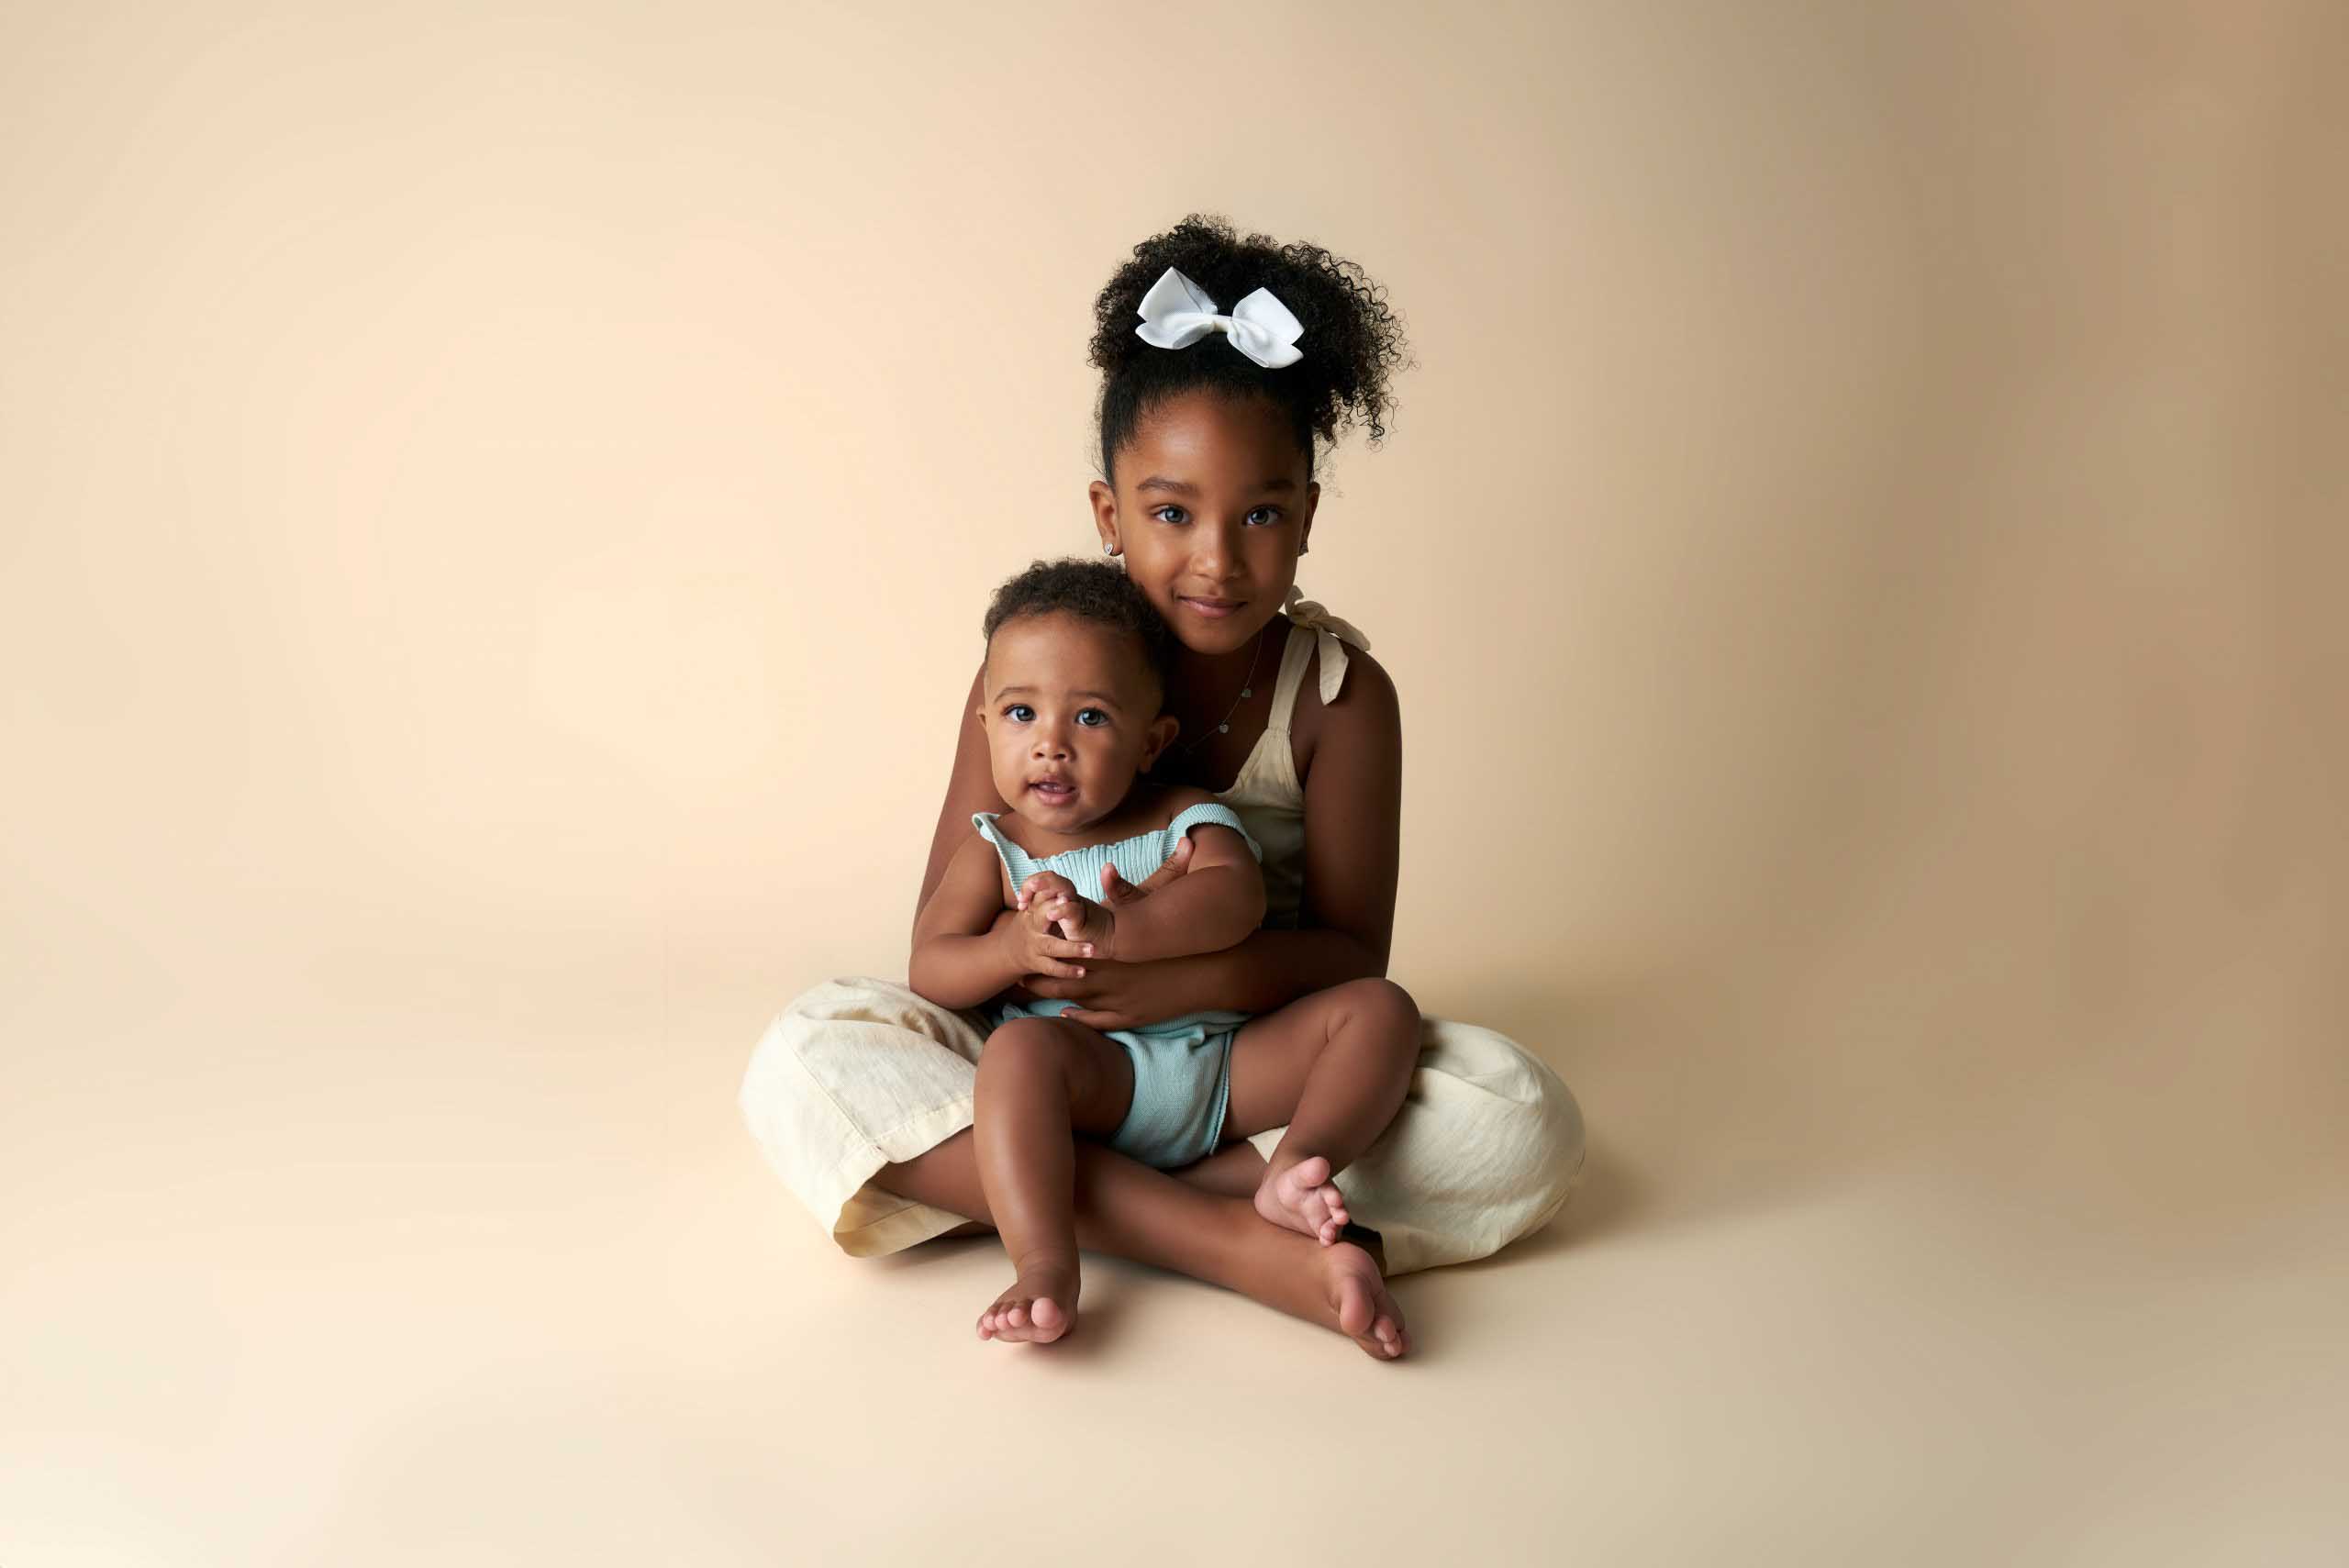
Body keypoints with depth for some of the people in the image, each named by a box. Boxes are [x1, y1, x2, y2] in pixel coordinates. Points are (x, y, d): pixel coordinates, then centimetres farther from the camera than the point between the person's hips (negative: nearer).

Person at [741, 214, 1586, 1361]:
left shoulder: (1341, 697, -6)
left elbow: (1352, 952, -8)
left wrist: (1204, 980, -30)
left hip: (1261, 1063, 1)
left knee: (1526, 1126, -24)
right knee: (806, 1062, -27)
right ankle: (1232, 1238, -35)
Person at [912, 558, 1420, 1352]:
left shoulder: (1187, 820, 7)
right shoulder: (994, 851, 9)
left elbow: (1234, 899, -15)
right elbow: (930, 969, 0)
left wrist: (1109, 931, -32)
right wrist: (1013, 947, -23)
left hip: (1230, 1064, 2)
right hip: (1098, 1074, -2)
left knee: (1379, 1007, -11)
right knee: (1021, 1047, -35)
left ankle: (1294, 1168, -32)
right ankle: (1045, 1265, -44)